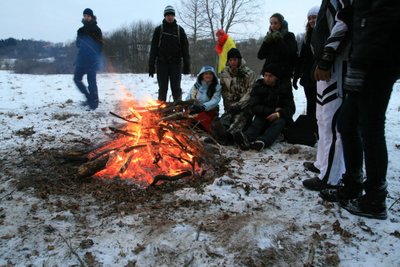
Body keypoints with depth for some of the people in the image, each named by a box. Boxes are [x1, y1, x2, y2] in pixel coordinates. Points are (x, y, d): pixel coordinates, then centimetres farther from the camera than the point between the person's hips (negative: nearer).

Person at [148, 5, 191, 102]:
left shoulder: (180, 30, 7)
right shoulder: (158, 29, 5)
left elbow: (185, 48, 4)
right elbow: (153, 48, 2)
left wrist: (186, 65, -3)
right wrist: (151, 65, -5)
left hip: (176, 63, 0)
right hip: (162, 63, 0)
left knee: (176, 88, 1)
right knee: (162, 88, 3)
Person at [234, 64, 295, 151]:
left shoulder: (284, 88, -1)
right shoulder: (258, 87, -2)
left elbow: (291, 108, -6)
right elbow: (254, 107, -11)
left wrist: (278, 114, -26)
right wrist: (273, 110, -18)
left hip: (279, 117, 0)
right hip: (263, 116, 1)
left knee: (280, 122, -32)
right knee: (257, 121, -31)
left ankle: (263, 141, -61)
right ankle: (246, 139, -64)